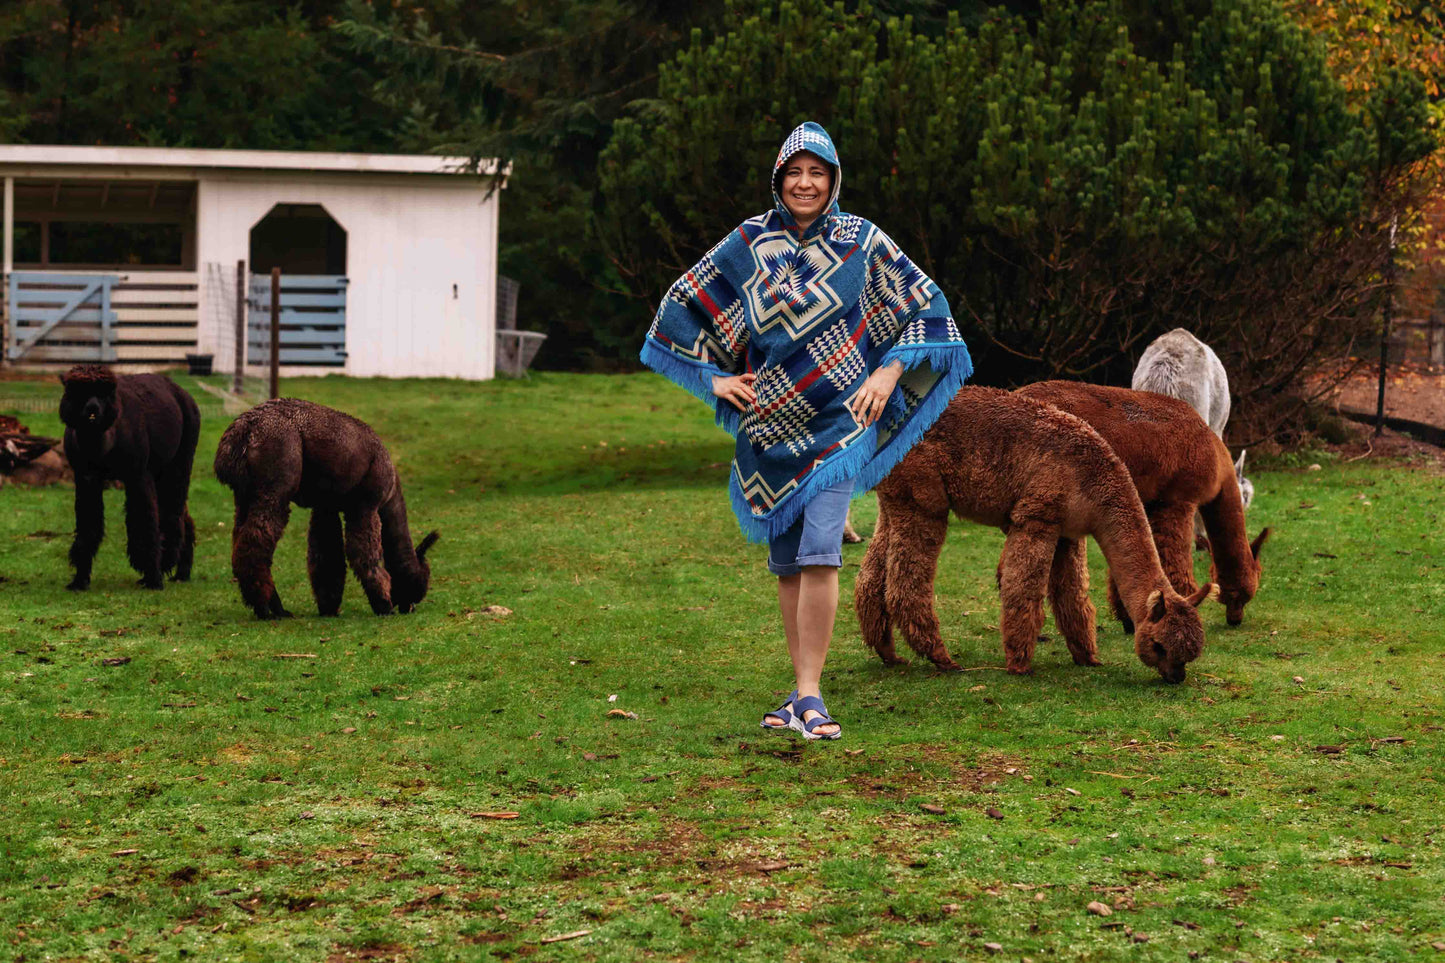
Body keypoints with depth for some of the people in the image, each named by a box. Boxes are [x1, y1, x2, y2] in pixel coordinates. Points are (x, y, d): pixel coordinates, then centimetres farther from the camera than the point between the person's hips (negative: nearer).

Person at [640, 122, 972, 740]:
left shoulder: (861, 241, 0)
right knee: (785, 561, 7)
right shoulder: (748, 243, 4)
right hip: (769, 423, 3)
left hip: (836, 419, -3)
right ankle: (803, 692, 16)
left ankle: (809, 695, -15)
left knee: (819, 553, -16)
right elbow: (683, 303, 14)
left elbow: (924, 305, 7)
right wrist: (715, 377, 7)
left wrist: (888, 373, -3)